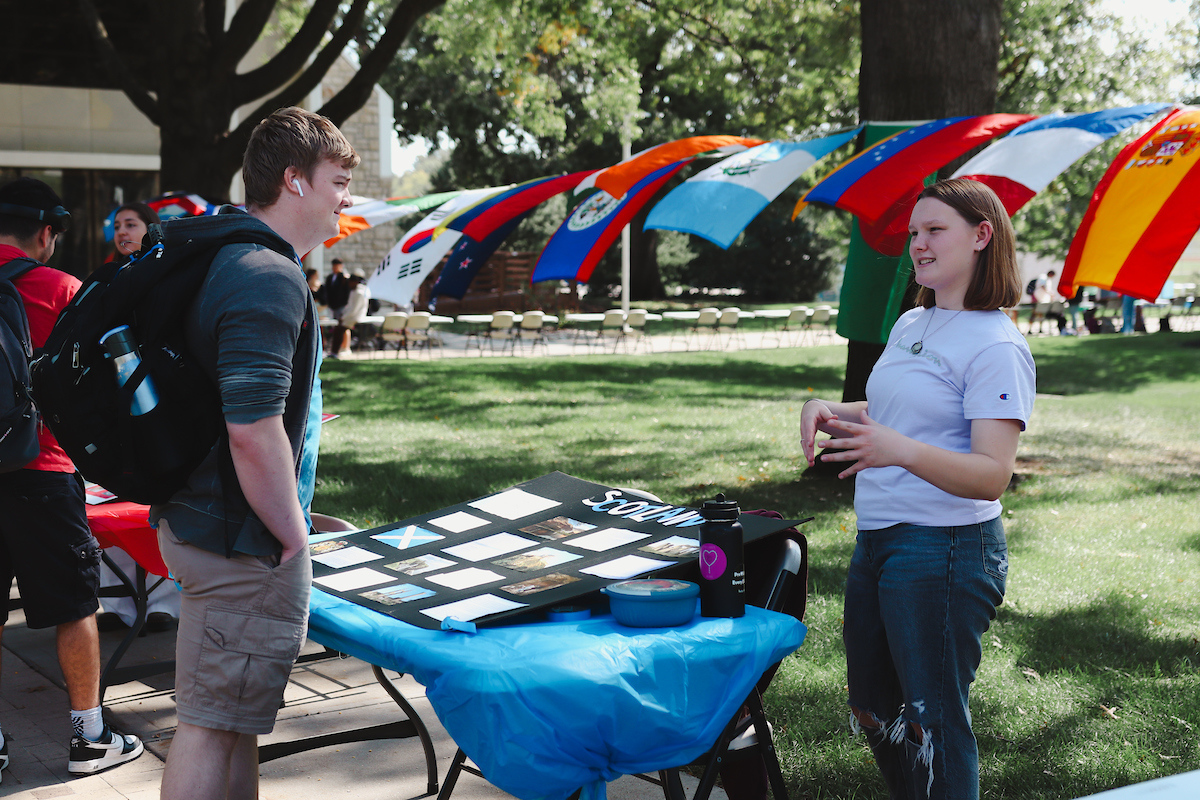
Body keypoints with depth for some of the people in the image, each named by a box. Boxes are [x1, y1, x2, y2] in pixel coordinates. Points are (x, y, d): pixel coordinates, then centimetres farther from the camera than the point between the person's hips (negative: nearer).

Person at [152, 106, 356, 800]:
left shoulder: (225, 257, 12)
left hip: (199, 516, 10)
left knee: (236, 714, 20)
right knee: (212, 723, -1)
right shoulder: (270, 280, -21)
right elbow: (252, 432, -28)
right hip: (241, 542, -10)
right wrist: (292, 536, -17)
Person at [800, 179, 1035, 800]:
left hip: (945, 550, -9)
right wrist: (828, 411, 6)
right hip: (876, 540, 9)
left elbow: (992, 476, -22)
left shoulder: (997, 346, -14)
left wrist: (902, 450, -37)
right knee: (874, 708, 19)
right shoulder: (909, 326, 11)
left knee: (933, 723, 1)